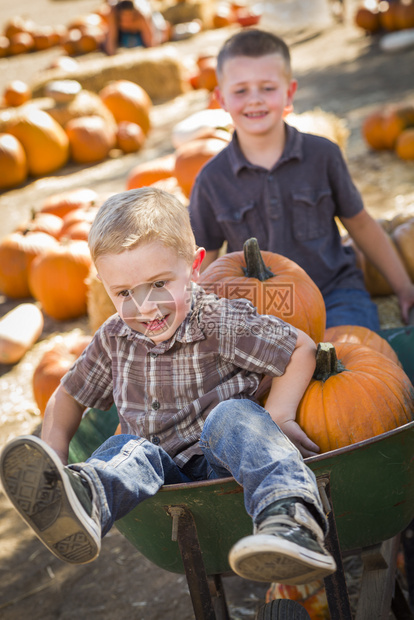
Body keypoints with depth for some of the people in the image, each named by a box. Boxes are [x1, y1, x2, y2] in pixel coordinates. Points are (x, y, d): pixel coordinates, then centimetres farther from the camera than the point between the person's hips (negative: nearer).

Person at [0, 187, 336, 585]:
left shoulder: (223, 324, -8)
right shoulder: (114, 340, 6)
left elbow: (302, 348, 0)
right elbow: (68, 395, 20)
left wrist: (277, 415, -11)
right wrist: (54, 451, 2)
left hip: (227, 465, -3)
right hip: (164, 476, 3)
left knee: (233, 416, -32)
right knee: (127, 450, -26)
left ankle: (289, 518, -58)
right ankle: (80, 499, -62)